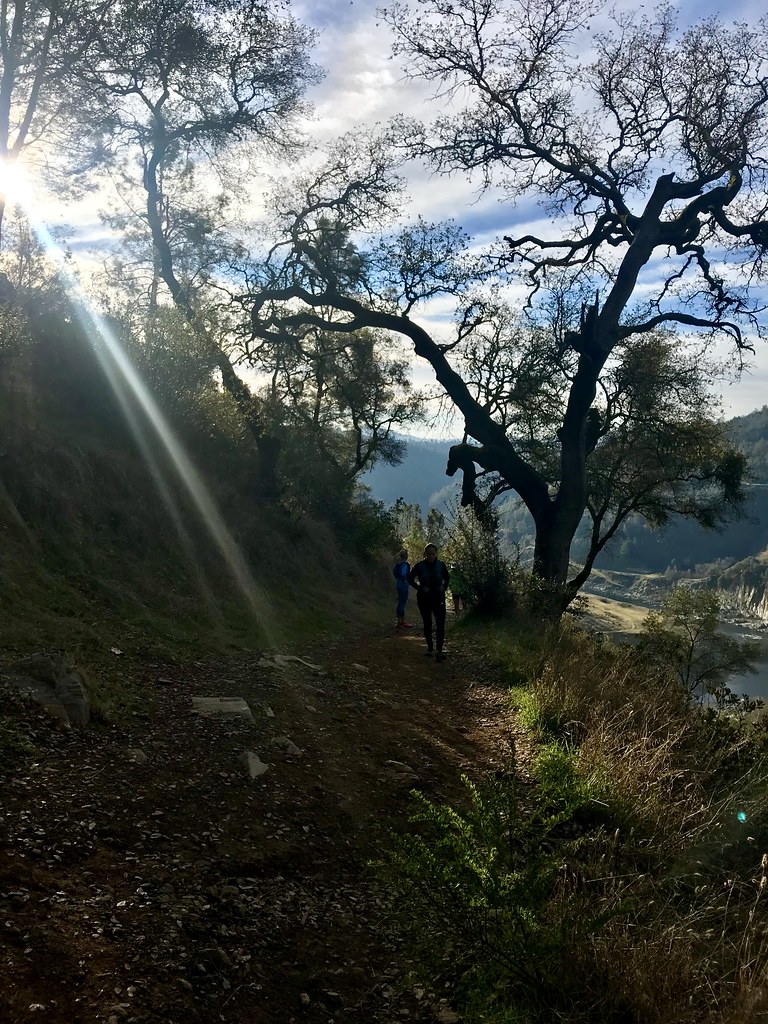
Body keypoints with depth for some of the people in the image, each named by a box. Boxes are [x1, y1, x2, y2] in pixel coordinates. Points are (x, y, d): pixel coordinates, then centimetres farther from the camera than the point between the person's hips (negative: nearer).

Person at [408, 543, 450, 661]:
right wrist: (419, 588, -3)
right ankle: (430, 647, 21)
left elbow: (447, 578, 17)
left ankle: (440, 650, -15)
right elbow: (410, 578, 7)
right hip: (424, 599, 0)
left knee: (440, 624, -13)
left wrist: (444, 588, 3)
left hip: (438, 598, 0)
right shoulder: (419, 566, -5)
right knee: (427, 624, 8)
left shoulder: (441, 565, 0)